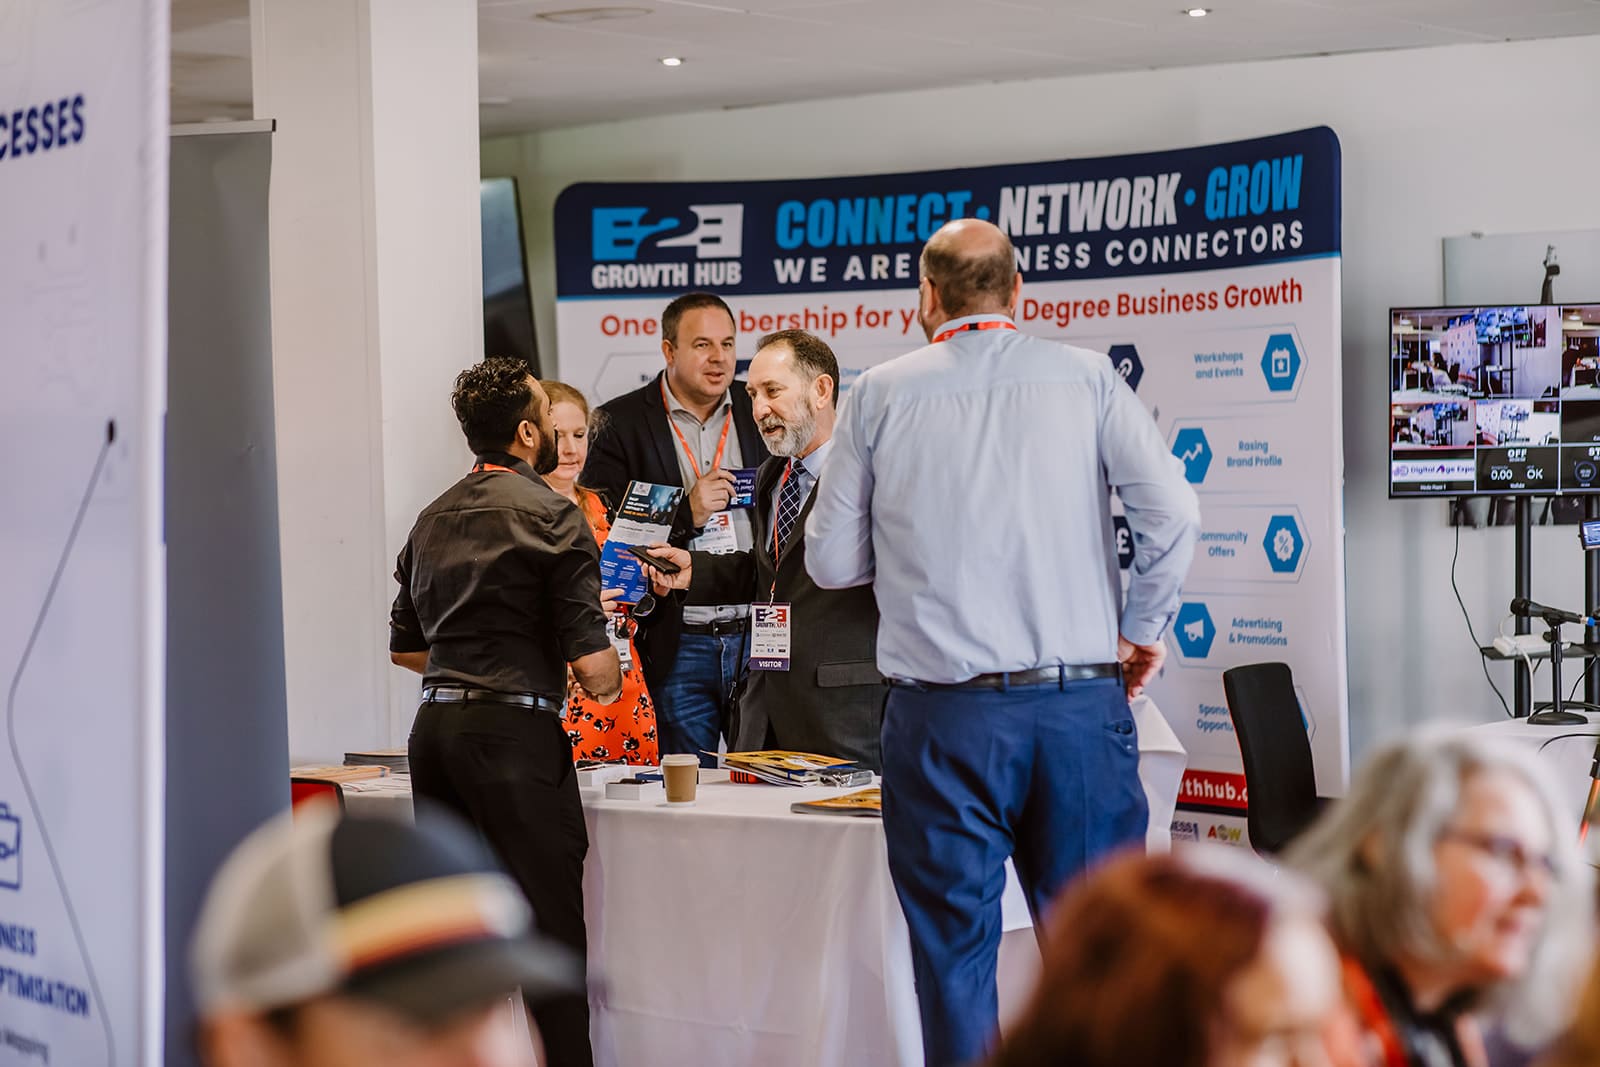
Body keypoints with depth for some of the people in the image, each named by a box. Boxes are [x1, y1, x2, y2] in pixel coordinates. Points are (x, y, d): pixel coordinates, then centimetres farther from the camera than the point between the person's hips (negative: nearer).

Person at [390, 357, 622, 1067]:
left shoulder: (433, 519, 15)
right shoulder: (553, 516, -7)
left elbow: (404, 648, 22)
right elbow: (590, 663, -12)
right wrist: (610, 683, 10)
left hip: (436, 727, 7)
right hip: (515, 733, -7)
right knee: (551, 928, -3)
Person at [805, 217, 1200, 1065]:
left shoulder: (880, 394, 4)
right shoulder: (1085, 378, 4)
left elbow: (831, 562, 6)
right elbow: (1172, 511, -5)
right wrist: (1143, 630, 9)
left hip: (943, 715, -1)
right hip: (1081, 701, 1)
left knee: (953, 955, 5)